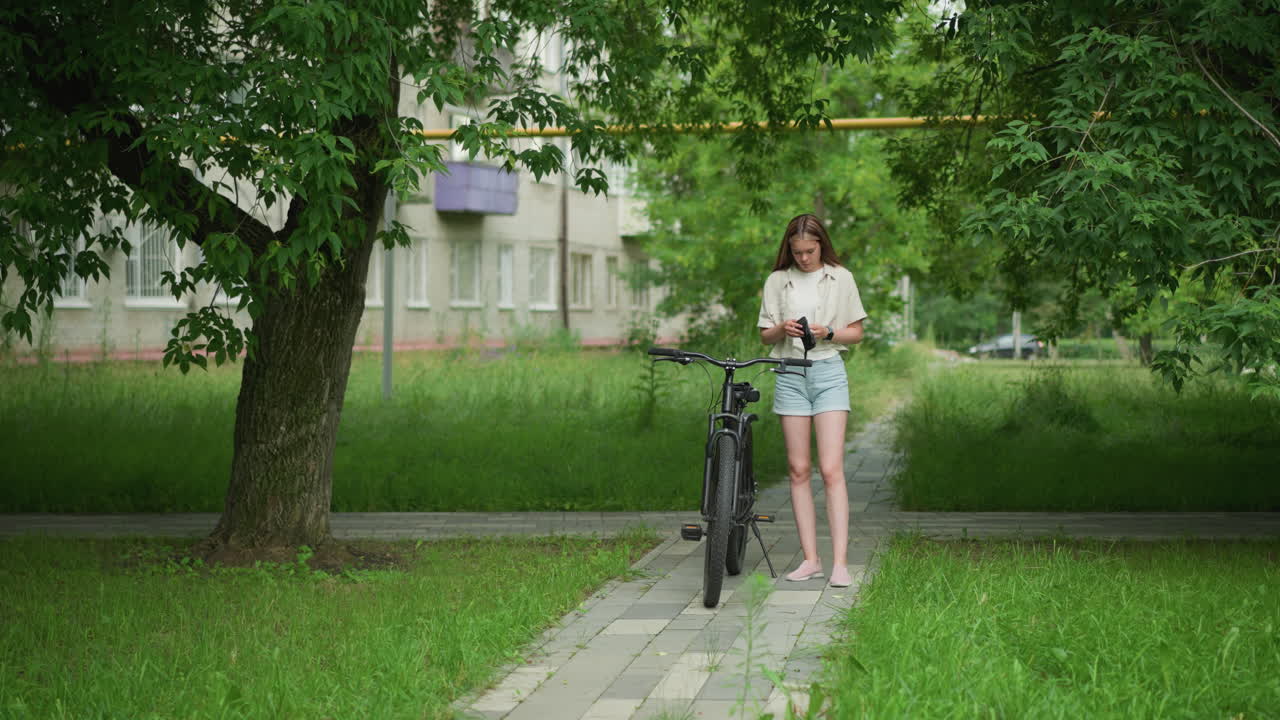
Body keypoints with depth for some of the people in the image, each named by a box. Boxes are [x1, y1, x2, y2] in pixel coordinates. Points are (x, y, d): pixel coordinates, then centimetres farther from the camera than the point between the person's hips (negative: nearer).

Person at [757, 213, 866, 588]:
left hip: (828, 371, -2)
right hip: (790, 374, 2)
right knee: (798, 469, 2)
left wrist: (828, 333, -12)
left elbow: (856, 332, 8)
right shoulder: (778, 281, 8)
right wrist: (782, 329, -11)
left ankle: (840, 561, -12)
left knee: (831, 470, -10)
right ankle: (810, 558, 7)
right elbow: (765, 335, 11)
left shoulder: (841, 278, 5)